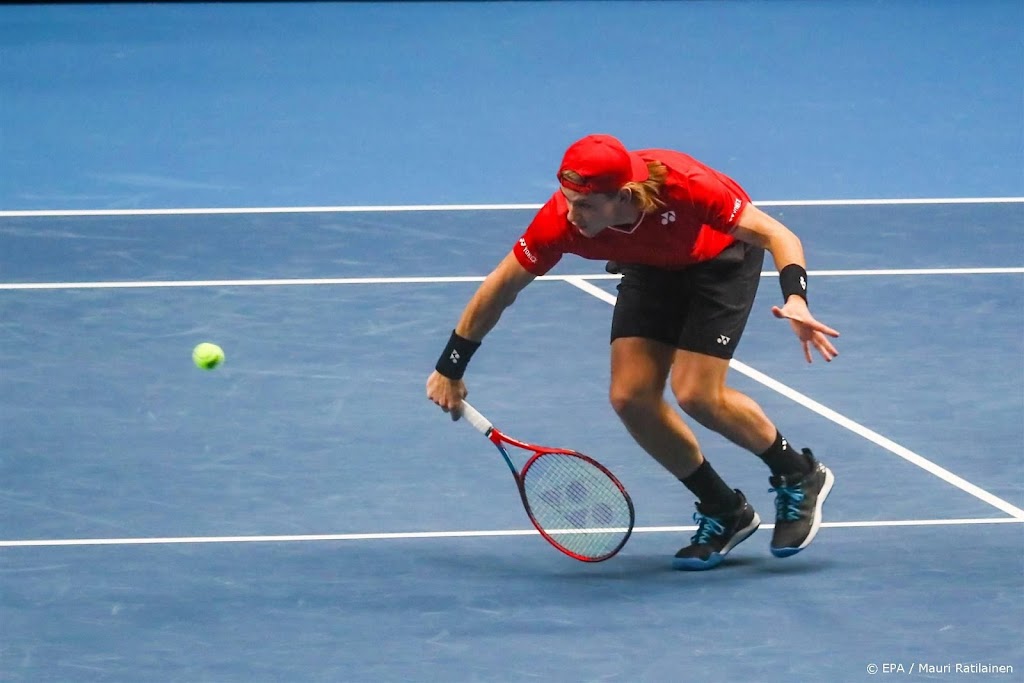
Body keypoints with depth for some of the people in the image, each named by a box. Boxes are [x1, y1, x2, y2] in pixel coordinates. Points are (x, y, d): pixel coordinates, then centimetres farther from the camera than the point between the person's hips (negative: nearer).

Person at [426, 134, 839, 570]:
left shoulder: (682, 187, -41)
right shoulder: (561, 220, -31)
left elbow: (776, 235, -32)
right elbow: (500, 288, -14)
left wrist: (795, 299, -51)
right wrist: (449, 369, -8)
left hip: (721, 254, -4)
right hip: (651, 267, 4)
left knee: (696, 394, -17)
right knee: (631, 397, -10)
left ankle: (800, 477, 9)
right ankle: (724, 513, 10)